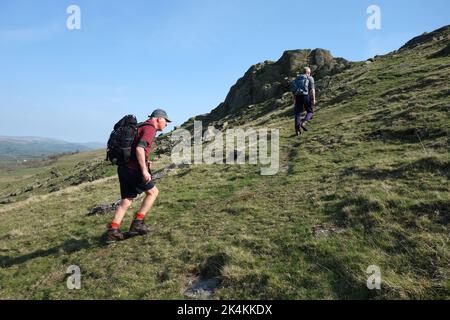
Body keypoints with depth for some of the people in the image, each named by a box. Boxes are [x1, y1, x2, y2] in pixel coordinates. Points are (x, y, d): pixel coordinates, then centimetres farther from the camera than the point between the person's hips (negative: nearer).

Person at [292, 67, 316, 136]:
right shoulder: (310, 78, 6)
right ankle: (304, 123, -13)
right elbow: (312, 89, -7)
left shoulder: (297, 79, 20)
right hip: (306, 96, -3)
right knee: (310, 111, 12)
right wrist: (314, 99, -7)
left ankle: (297, 129, -1)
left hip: (298, 97, 4)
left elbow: (293, 91, 18)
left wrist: (294, 101, 22)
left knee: (298, 113, 6)